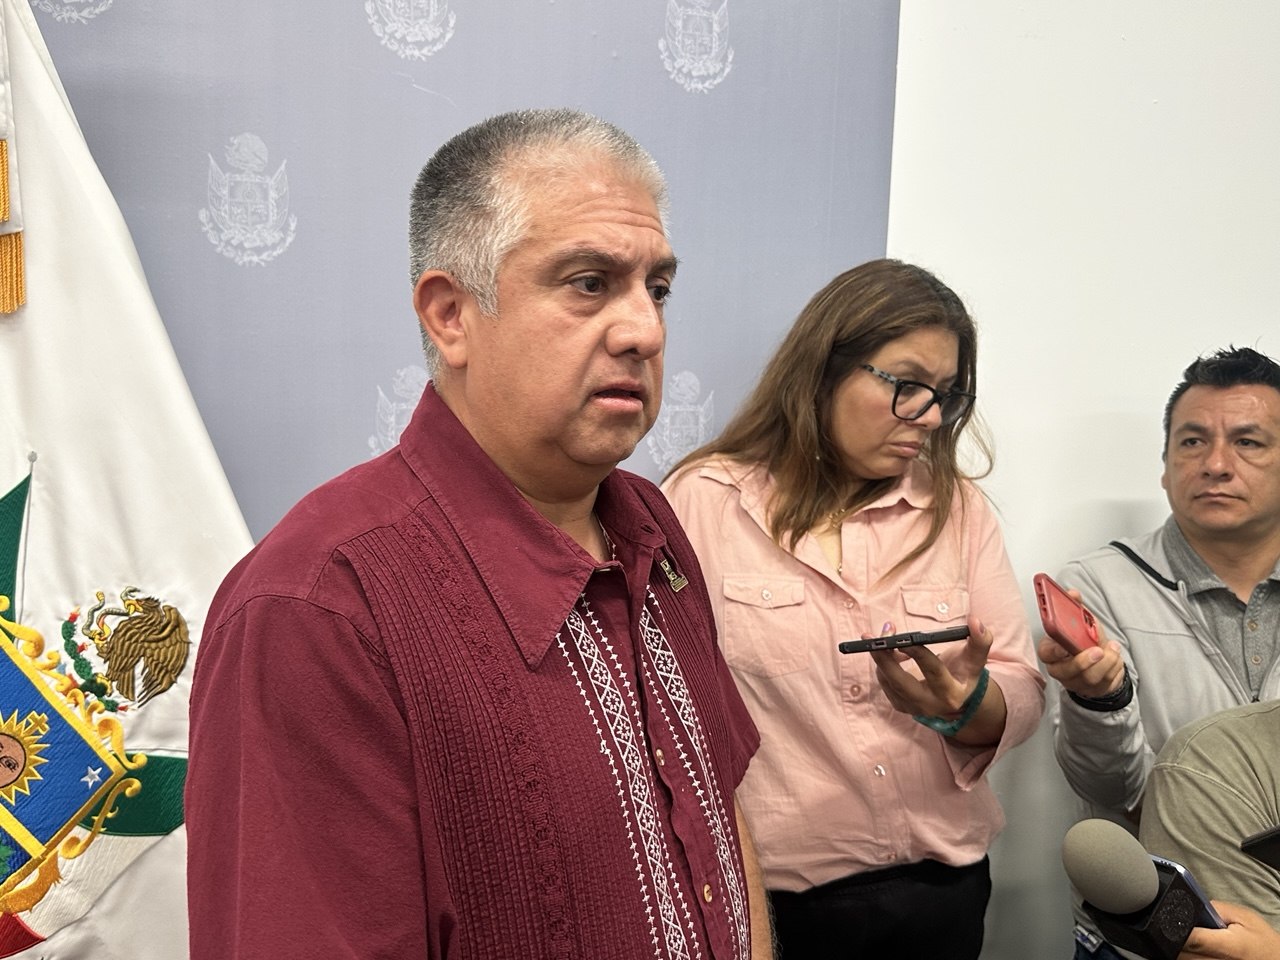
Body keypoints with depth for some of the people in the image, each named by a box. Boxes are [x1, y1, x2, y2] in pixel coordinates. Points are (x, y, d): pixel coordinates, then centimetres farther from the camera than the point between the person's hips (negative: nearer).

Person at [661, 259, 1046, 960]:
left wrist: (962, 704, -21)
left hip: (941, 886, 4)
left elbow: (1021, 698, 1)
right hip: (768, 896, -4)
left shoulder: (958, 509, 4)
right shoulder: (704, 499, -9)